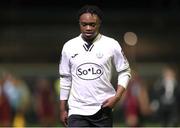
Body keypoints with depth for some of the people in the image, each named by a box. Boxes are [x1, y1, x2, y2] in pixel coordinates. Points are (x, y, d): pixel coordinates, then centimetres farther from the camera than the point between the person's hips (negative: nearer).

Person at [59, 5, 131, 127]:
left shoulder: (112, 45, -2)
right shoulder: (69, 47, 3)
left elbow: (125, 72, 5)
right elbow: (65, 79, 10)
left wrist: (117, 97, -9)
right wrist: (63, 109, 11)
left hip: (103, 109, 0)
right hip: (77, 109, 0)